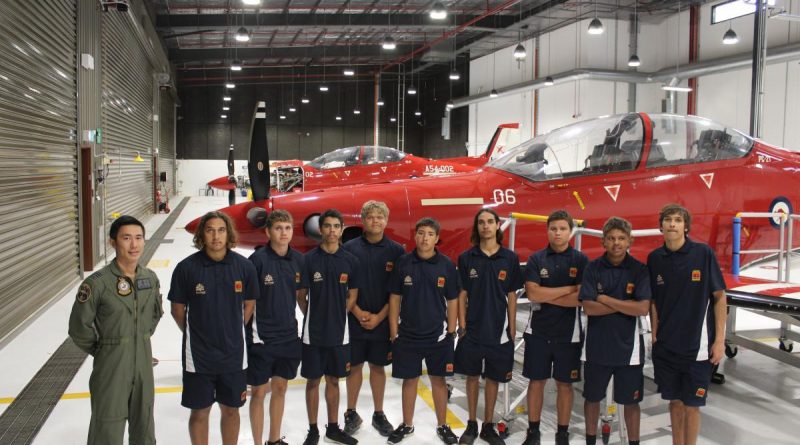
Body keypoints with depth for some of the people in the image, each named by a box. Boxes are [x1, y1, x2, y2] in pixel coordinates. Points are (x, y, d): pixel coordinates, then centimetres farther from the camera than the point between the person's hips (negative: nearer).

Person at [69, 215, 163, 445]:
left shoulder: (150, 278, -1)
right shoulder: (98, 282, -18)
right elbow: (79, 327, -10)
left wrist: (140, 340, 13)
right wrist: (103, 350, 0)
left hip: (143, 364, 5)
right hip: (111, 367, -5)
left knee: (144, 426, 20)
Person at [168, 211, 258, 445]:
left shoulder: (244, 266, -8)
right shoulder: (186, 267, -11)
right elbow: (178, 309, 1)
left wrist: (232, 333, 8)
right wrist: (195, 335, 7)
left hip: (233, 353, 1)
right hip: (198, 354, -1)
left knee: (231, 408, 15)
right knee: (200, 411, 11)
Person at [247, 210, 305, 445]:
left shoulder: (298, 259, 1)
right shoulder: (258, 259, -14)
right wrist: (251, 331, -12)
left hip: (289, 336, 5)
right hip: (261, 337, -5)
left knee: (280, 388, 17)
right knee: (259, 392, 5)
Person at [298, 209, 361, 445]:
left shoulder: (350, 261, 0)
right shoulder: (309, 259, -7)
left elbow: (352, 296, 8)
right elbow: (301, 296, -1)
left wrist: (337, 316, 1)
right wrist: (314, 318, 2)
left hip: (339, 332, 2)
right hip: (313, 332, -2)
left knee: (333, 380, 13)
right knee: (313, 381, 7)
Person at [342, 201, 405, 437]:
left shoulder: (396, 250, -1)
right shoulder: (350, 248, -2)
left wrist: (379, 316, -8)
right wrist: (358, 313, -9)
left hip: (382, 320, 0)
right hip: (355, 319, 0)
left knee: (378, 366, 11)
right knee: (354, 366, 8)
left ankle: (379, 414, 23)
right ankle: (351, 414, 21)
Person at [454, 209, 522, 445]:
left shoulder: (510, 258, -2)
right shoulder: (467, 258, -2)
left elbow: (512, 296, 2)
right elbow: (462, 294, 1)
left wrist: (512, 329, 1)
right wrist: (462, 326, -4)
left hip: (498, 330, 0)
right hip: (472, 329, 0)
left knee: (494, 378, 10)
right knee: (472, 376, 10)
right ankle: (472, 425, 24)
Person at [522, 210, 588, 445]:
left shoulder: (581, 260, -3)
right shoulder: (536, 259, 0)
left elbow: (580, 298, -13)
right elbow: (532, 293, -12)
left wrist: (545, 296, -11)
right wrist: (568, 288, -13)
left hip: (568, 333, -1)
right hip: (538, 331, 1)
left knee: (564, 383, 9)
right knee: (536, 381, 8)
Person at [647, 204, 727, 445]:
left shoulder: (703, 253, -8)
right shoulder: (654, 258, 1)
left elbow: (719, 297, -4)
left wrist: (720, 340, -7)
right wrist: (654, 335, 3)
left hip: (697, 345, -3)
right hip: (665, 345, 3)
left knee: (691, 405, 5)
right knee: (675, 402, 14)